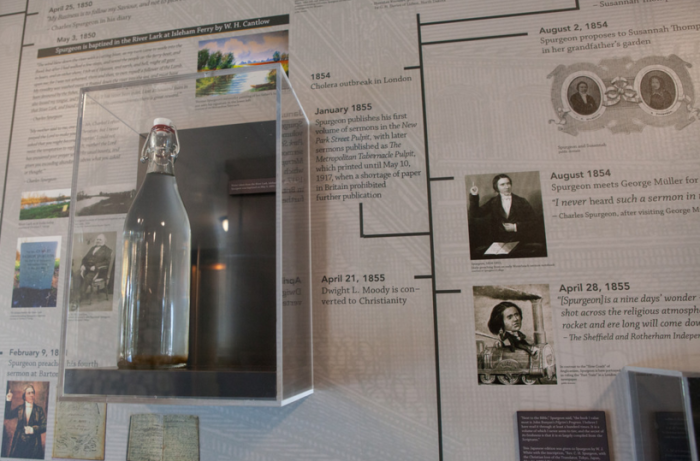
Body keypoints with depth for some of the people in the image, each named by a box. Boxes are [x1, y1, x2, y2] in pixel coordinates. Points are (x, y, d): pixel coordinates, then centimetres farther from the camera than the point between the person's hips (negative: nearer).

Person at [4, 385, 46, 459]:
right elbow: (7, 416, -1)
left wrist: (33, 429, -15)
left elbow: (44, 426, 0)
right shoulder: (20, 408, 10)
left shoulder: (39, 410, 3)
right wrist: (8, 401, -3)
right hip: (19, 442, 2)